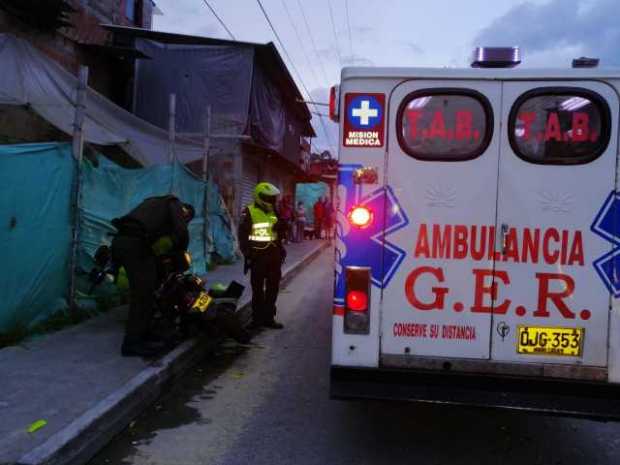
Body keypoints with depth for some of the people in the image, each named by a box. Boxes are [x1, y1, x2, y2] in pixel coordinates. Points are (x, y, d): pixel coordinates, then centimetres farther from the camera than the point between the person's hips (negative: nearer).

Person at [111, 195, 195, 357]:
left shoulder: (155, 203, 34)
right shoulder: (176, 205, 11)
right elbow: (181, 232, -3)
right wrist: (180, 253, 13)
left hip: (120, 240, 9)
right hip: (136, 243, -9)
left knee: (141, 291, 16)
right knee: (143, 293, -7)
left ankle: (142, 334, 22)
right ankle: (133, 343, -7)